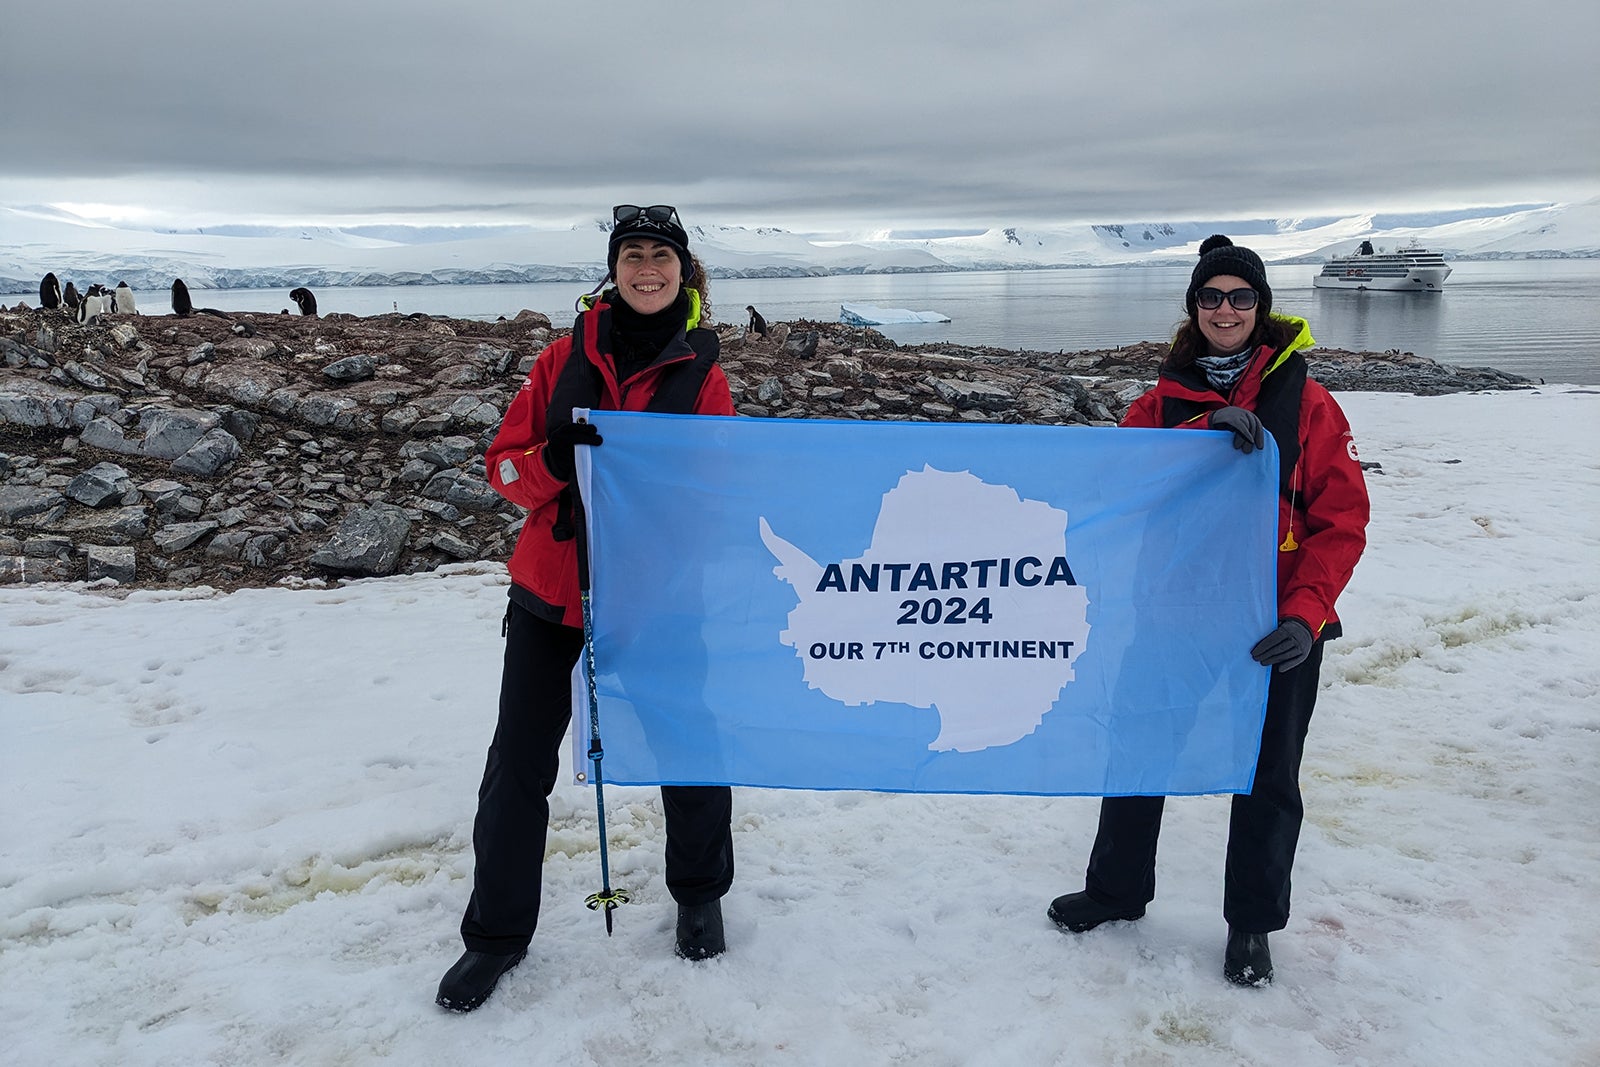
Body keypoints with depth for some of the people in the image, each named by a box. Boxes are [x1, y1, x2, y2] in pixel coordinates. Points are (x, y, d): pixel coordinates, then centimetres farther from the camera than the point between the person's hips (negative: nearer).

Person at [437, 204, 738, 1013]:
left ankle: (699, 896, 37)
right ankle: (497, 931, 25)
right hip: (551, 590, 1)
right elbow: (503, 464, -1)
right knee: (518, 766, 6)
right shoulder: (565, 357, 2)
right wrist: (553, 461, -21)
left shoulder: (703, 377, -1)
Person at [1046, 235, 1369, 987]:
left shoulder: (1306, 402, -2)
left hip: (1273, 626, -2)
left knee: (1267, 779, 10)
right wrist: (1206, 430, -27)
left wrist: (1304, 614, -18)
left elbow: (1340, 521, -6)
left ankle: (1252, 925, 30)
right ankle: (1117, 888, 34)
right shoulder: (1165, 400, 5)